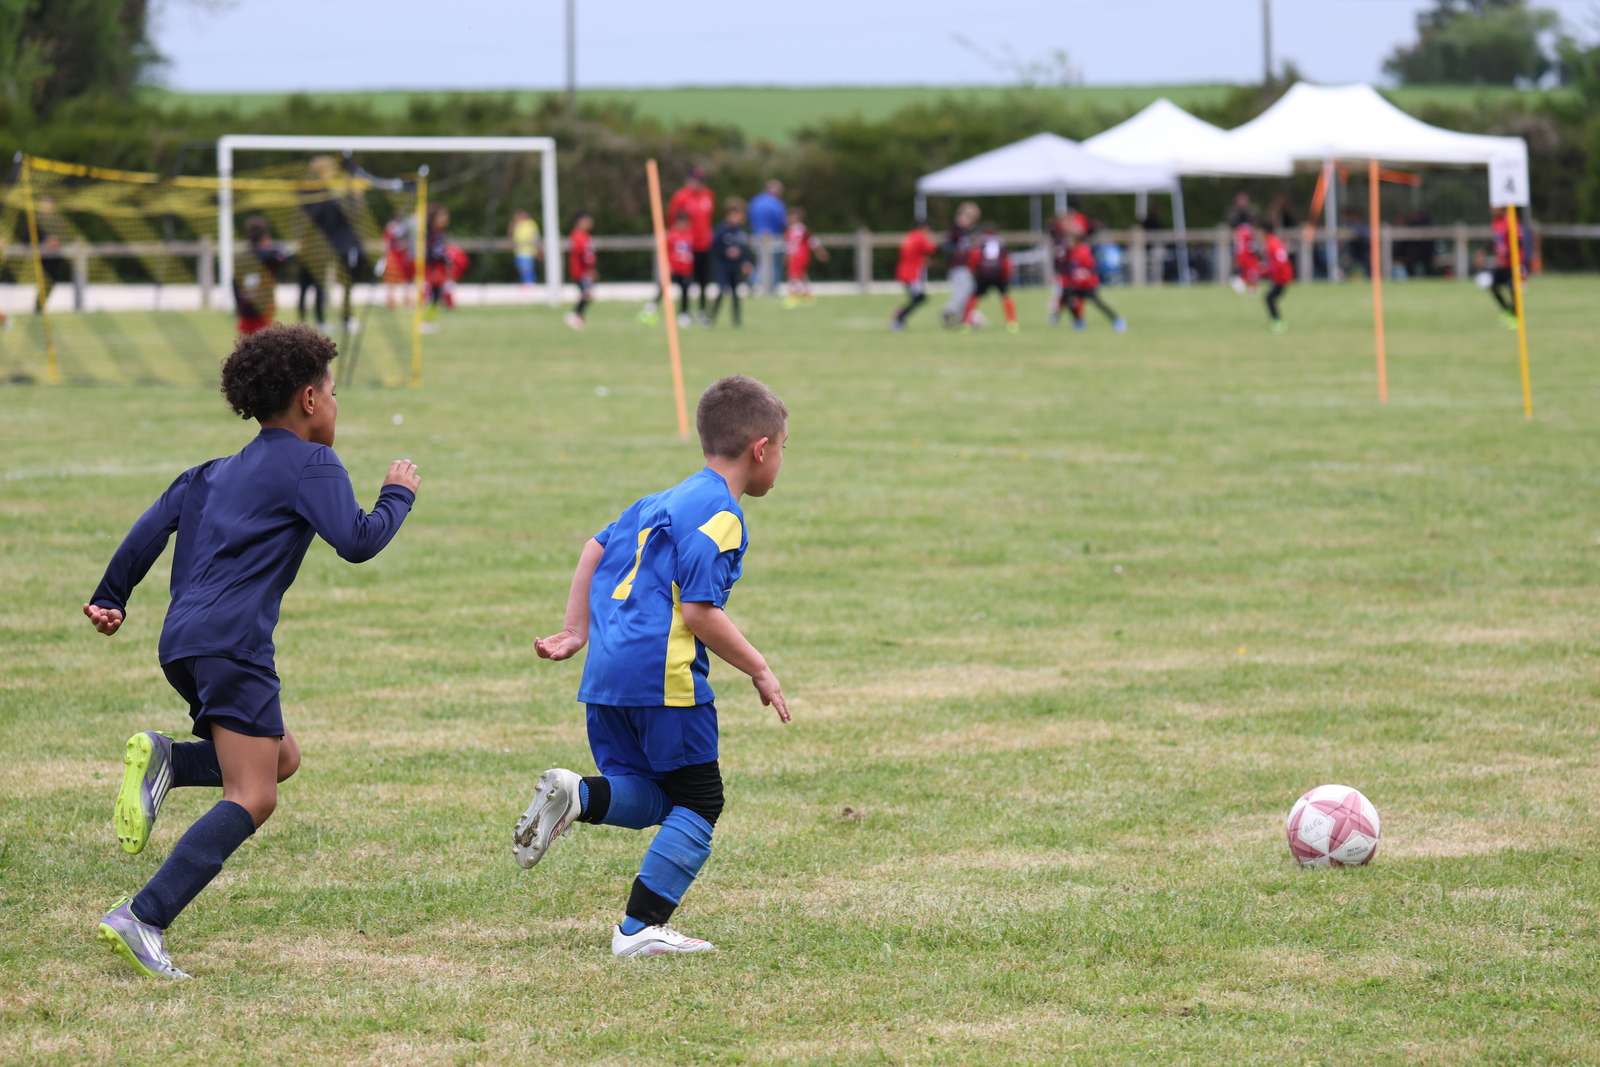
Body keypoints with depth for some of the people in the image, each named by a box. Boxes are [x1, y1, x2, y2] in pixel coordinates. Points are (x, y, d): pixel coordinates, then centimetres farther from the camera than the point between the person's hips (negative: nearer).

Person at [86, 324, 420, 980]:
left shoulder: (222, 472, 24)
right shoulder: (311, 464, 1)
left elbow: (154, 524, 19)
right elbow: (357, 542, -7)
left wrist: (110, 599, 25)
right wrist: (398, 495, 10)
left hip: (184, 642, 9)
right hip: (231, 643, -9)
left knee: (281, 758, 22)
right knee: (251, 798, -13)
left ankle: (165, 759, -3)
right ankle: (142, 920, -25)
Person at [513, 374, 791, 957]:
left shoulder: (666, 500, 19)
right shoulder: (720, 515, -9)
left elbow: (596, 547, 27)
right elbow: (699, 611, -16)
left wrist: (576, 632, 28)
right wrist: (759, 671, -6)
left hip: (606, 670, 8)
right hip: (664, 674, -8)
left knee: (647, 798, 16)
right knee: (698, 801, 3)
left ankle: (577, 795, -14)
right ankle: (640, 928, -4)